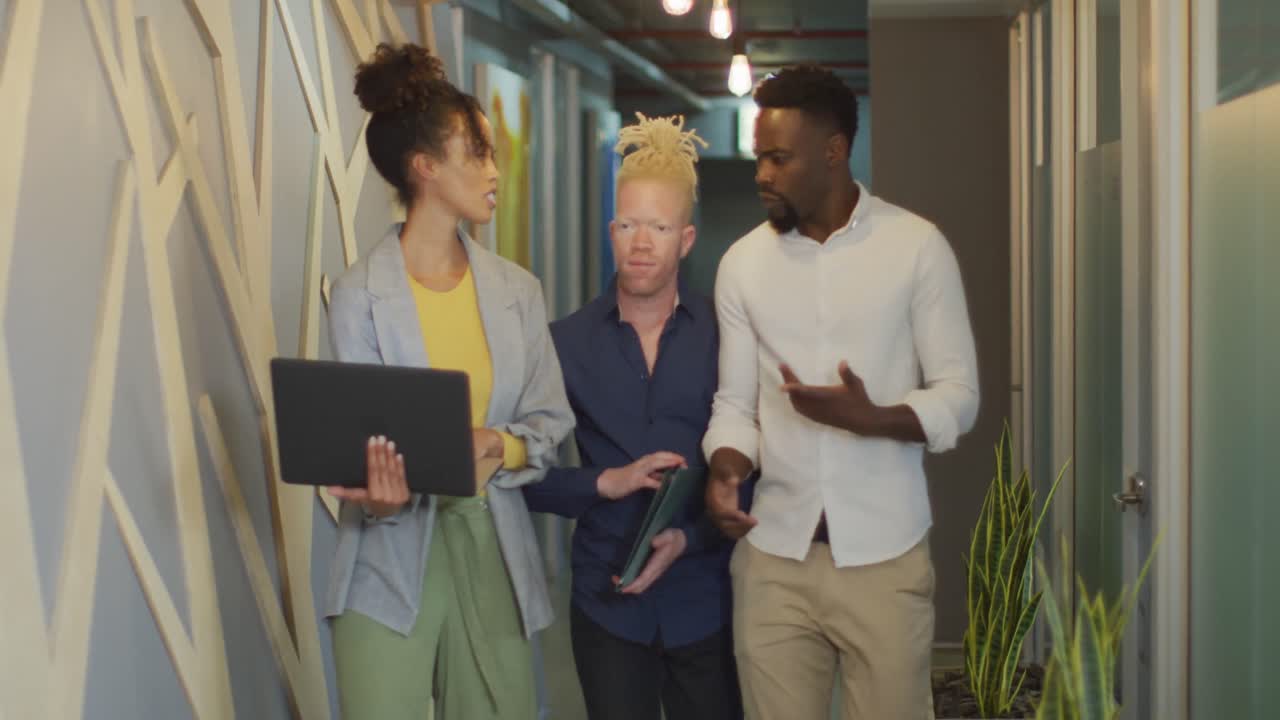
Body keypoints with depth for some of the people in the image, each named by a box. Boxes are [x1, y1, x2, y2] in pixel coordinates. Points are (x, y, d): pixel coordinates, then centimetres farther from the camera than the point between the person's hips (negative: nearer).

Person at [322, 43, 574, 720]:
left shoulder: (516, 289, 5)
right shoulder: (360, 293, -7)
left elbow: (551, 423, 5)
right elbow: (361, 440, -7)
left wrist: (494, 444, -15)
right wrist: (383, 496, -28)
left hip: (495, 547, 4)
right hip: (394, 557, -4)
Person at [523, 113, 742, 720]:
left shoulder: (724, 336, -3)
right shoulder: (566, 342, 1)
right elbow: (531, 478, 0)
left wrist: (690, 538, -17)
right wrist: (605, 483, -15)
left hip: (705, 601, 0)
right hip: (607, 603, 1)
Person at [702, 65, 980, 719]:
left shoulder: (917, 247, -3)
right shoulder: (742, 263, 6)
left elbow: (958, 397, -3)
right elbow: (734, 403, 8)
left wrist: (870, 418, -22)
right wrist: (724, 470, -13)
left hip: (884, 557, -2)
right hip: (773, 557, 3)